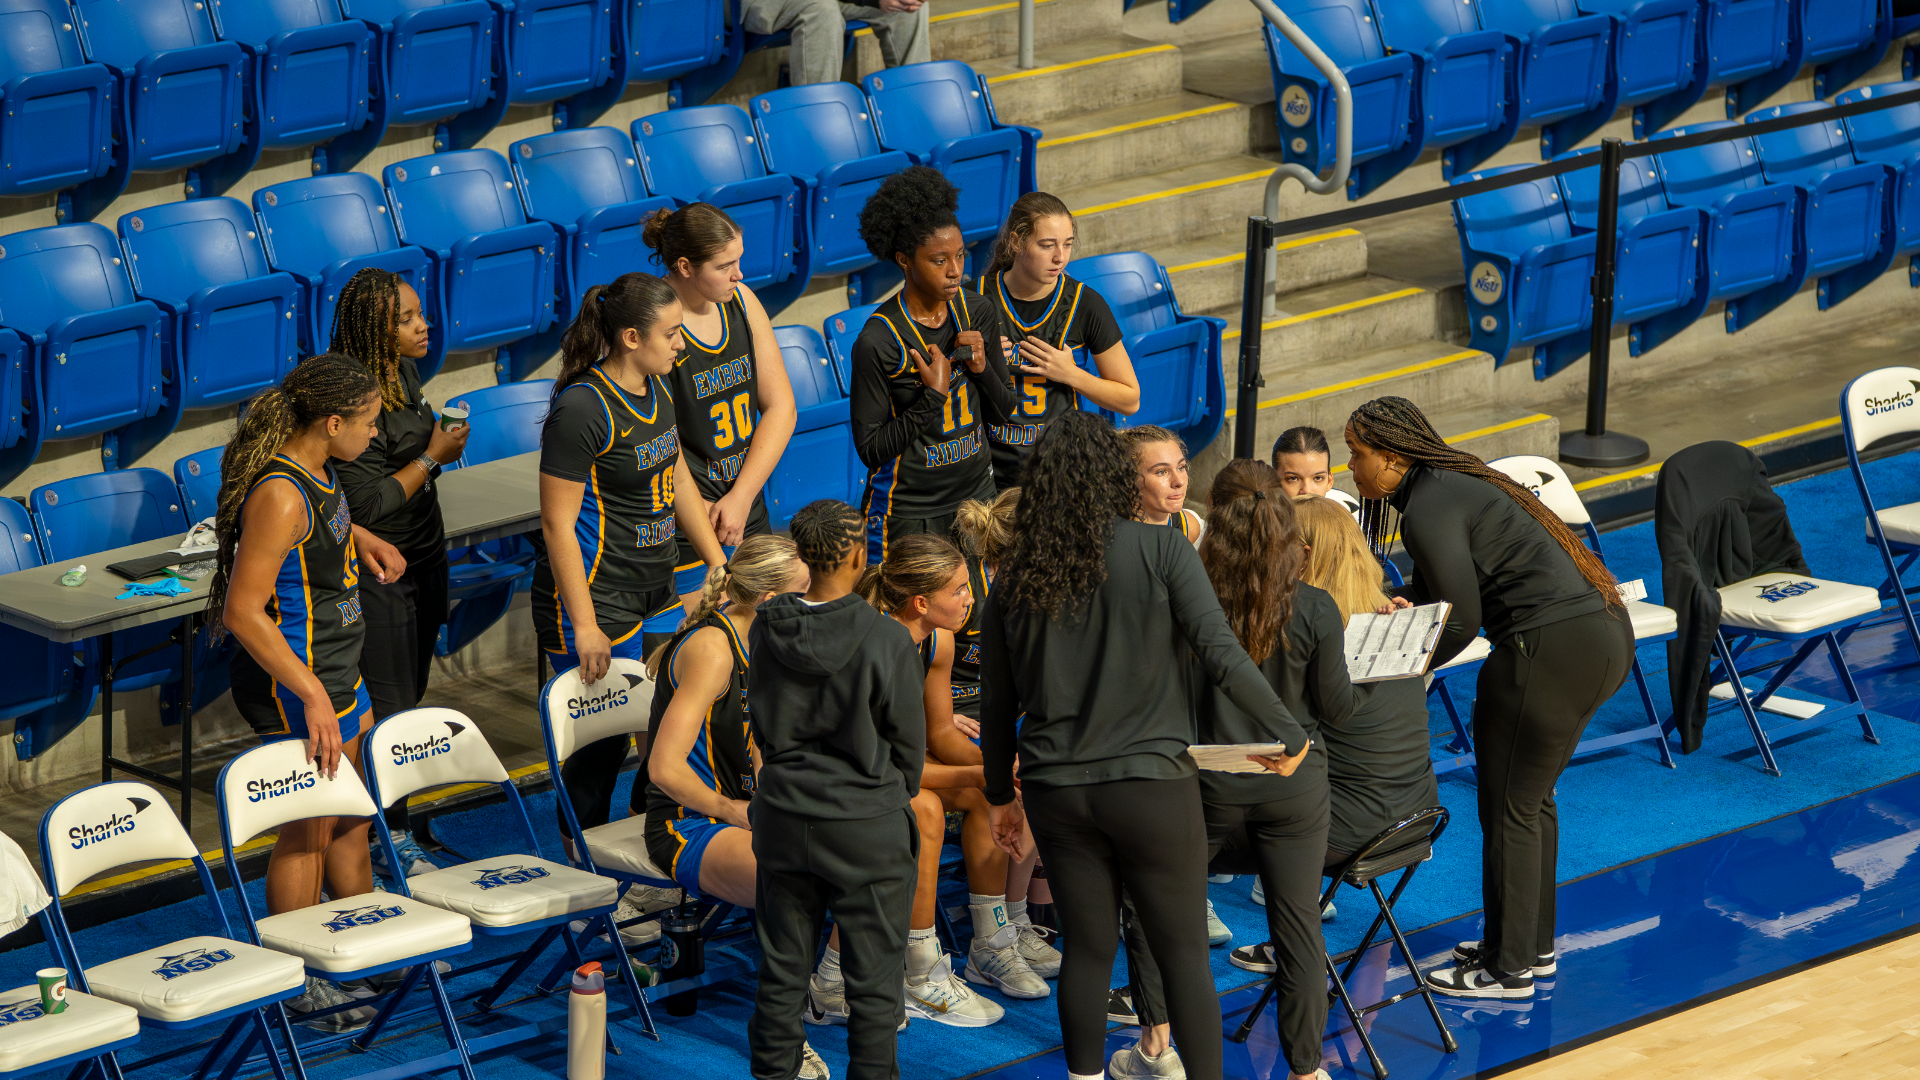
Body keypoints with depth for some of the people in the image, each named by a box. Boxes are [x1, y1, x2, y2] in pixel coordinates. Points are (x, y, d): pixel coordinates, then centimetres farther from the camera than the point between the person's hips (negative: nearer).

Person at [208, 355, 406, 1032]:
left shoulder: (316, 473, 3)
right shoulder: (279, 497, -27)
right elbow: (243, 612, -27)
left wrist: (359, 538, 12)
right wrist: (312, 695, -26)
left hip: (334, 672, 10)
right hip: (294, 682, -10)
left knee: (349, 818, 21)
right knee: (309, 829, 2)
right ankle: (293, 982, 14)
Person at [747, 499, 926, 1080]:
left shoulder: (767, 629, -4)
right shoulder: (887, 640, -17)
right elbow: (909, 743, -6)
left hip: (782, 816, 4)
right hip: (867, 829, -4)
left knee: (781, 973, 14)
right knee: (872, 985, 6)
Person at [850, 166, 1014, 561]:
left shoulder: (976, 312, -1)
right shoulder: (877, 342, -19)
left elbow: (1001, 413, 8)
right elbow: (870, 449, -17)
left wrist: (982, 368, -11)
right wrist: (934, 396, -23)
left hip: (976, 494, 6)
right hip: (908, 510, -6)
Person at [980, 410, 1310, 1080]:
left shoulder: (1016, 578, 3)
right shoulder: (1159, 551, -8)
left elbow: (996, 702, 9)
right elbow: (1221, 655, -14)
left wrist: (999, 795, 21)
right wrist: (1289, 733, -3)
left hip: (1055, 791, 4)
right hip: (1149, 780, -3)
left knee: (1086, 948, 15)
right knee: (1185, 953, 6)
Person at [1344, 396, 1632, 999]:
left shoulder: (1429, 511, -14)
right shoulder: (1450, 485, 18)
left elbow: (1463, 618, -15)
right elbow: (1435, 593, 25)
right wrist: (1398, 612, 7)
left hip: (1553, 650, -10)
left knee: (1509, 809, 1)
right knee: (1531, 798, 21)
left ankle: (1509, 969, 9)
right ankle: (1534, 943, 31)